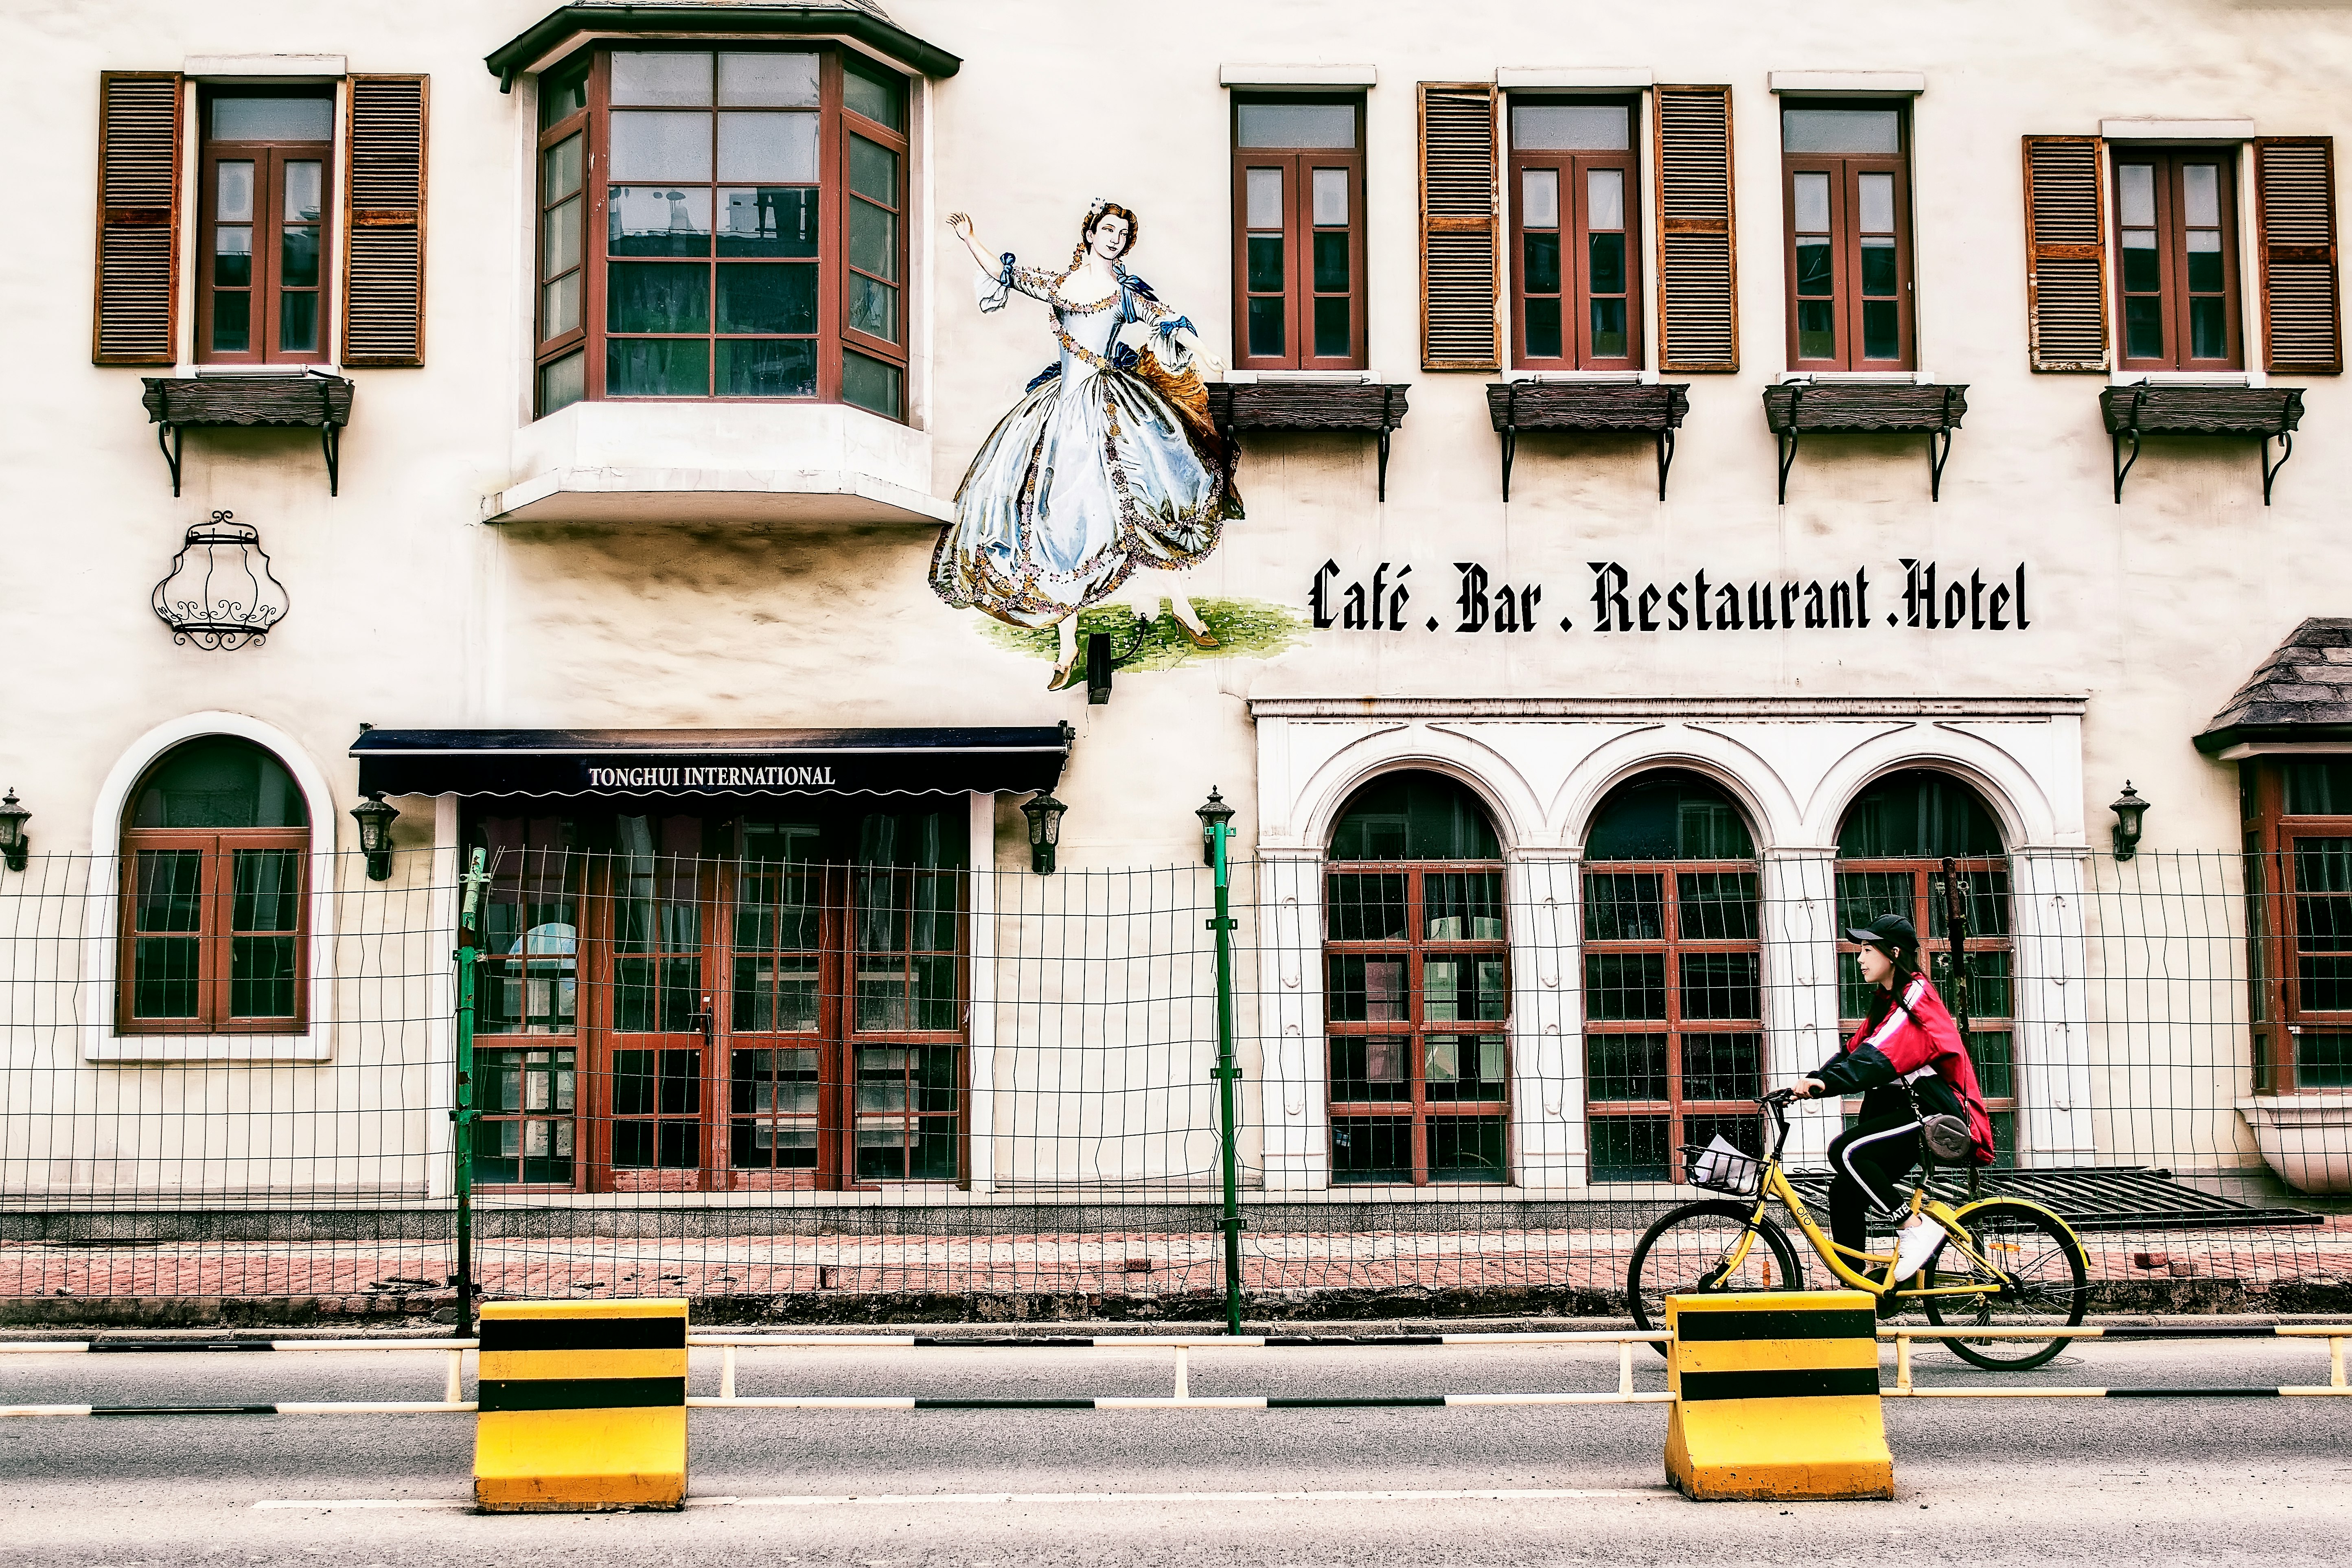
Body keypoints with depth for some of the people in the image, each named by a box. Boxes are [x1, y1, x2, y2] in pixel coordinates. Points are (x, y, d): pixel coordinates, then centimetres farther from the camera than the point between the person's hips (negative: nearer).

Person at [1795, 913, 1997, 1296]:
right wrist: (1813, 1081, -2)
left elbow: (1880, 1058, -27)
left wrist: (1828, 1081, -39)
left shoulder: (1915, 997, -12)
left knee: (1845, 1150, -25)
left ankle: (1917, 1227, -16)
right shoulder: (1888, 1000, 19)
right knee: (1844, 1190, -1)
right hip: (1909, 1110, 9)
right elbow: (1855, 1051, 13)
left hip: (1937, 1113, -9)